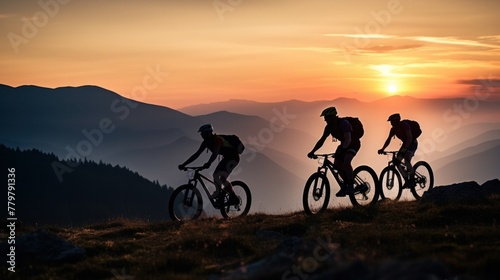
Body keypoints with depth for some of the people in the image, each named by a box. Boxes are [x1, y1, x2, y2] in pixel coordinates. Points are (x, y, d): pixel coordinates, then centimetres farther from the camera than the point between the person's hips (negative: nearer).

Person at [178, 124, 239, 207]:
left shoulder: (217, 139, -27)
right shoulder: (206, 142, -2)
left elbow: (215, 153, -44)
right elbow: (196, 154, -2)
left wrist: (208, 163, -61)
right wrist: (184, 164, -9)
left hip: (233, 158, -9)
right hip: (226, 158, 9)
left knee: (222, 178, -21)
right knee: (215, 175, 0)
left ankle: (233, 197, -11)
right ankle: (220, 197, 7)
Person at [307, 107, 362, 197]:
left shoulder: (344, 123, -30)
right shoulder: (329, 127, -8)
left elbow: (348, 139, -41)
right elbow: (322, 140, -3)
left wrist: (341, 150, -54)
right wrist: (312, 152, -12)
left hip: (354, 143, -8)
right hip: (344, 144, 8)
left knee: (346, 161, -30)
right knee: (336, 164, -7)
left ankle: (350, 186, -20)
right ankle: (345, 184, 11)